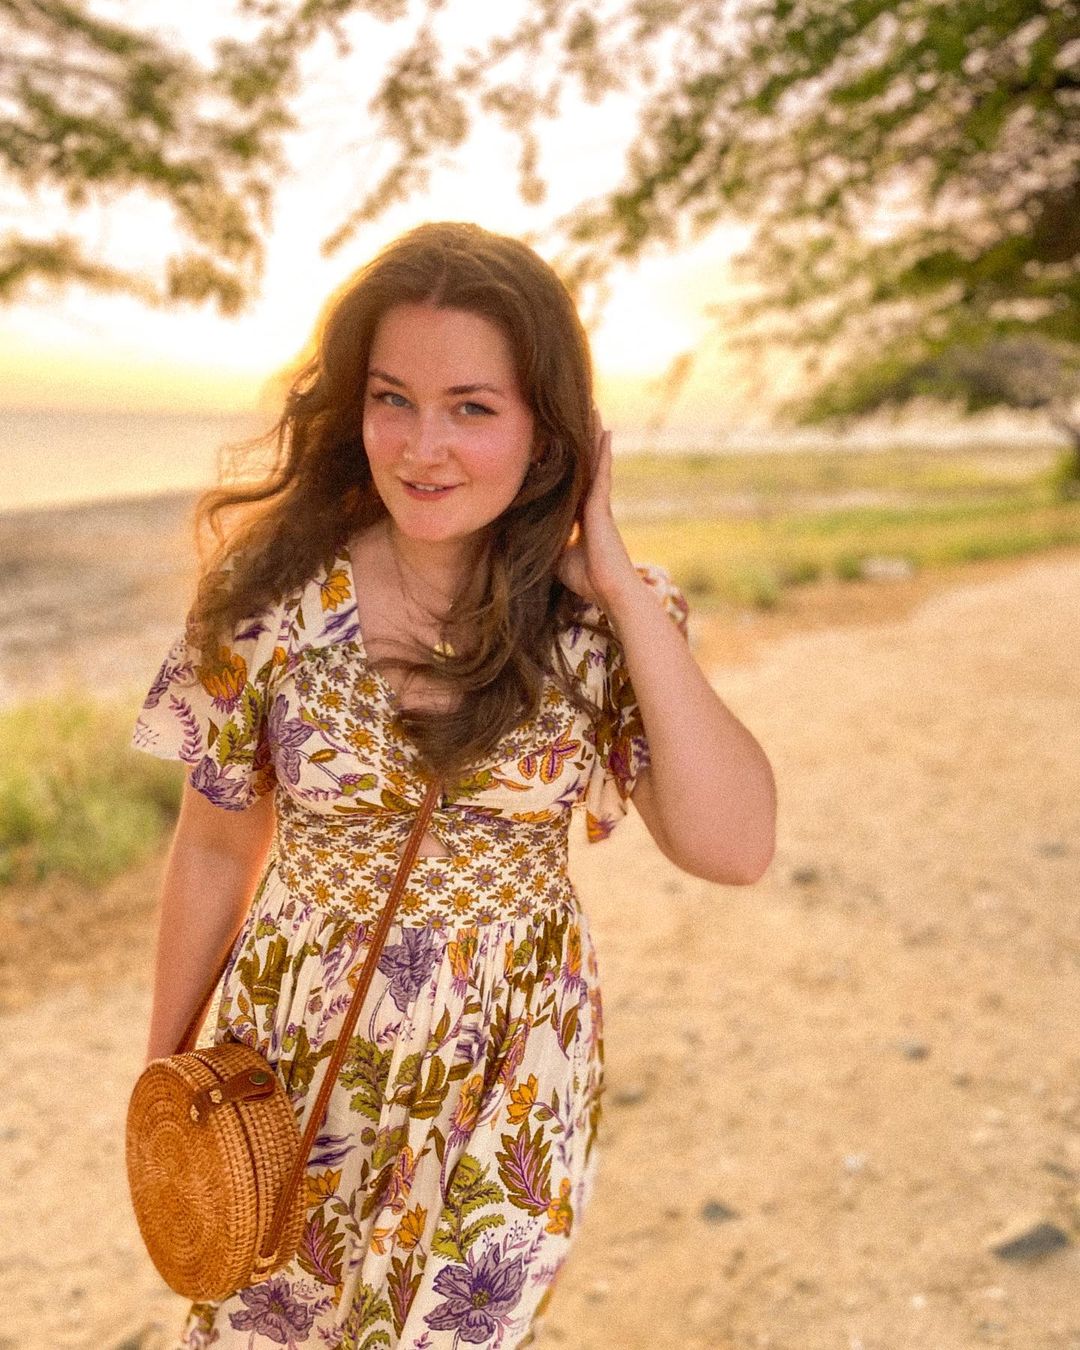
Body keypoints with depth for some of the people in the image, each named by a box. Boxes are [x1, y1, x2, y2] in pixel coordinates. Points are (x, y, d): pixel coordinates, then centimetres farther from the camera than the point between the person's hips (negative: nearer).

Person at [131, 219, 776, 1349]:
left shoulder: (599, 617, -12)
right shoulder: (275, 592, -14)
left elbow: (732, 848, -23)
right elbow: (217, 846, -2)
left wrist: (626, 594, -24)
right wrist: (163, 1062, 7)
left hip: (510, 1076, 0)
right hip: (304, 1060, 0)